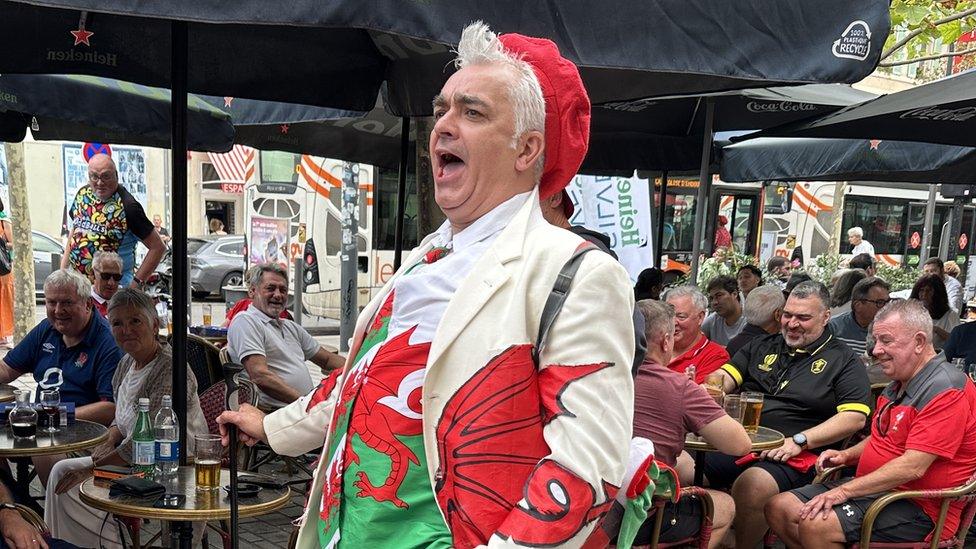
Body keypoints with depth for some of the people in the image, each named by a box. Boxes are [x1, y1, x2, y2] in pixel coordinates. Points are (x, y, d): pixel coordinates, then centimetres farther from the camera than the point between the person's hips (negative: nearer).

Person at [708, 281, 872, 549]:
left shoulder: (844, 361, 9)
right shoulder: (763, 346, 23)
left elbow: (855, 417, -3)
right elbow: (725, 377, 16)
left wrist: (799, 441, -12)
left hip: (794, 456, -4)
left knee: (752, 485, -36)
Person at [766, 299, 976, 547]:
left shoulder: (946, 391, -18)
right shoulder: (899, 384, 15)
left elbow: (912, 468, -25)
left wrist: (844, 490, -22)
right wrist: (847, 455, 8)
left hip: (919, 508, -10)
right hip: (875, 488, 10)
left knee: (815, 525, -28)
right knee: (778, 508, -2)